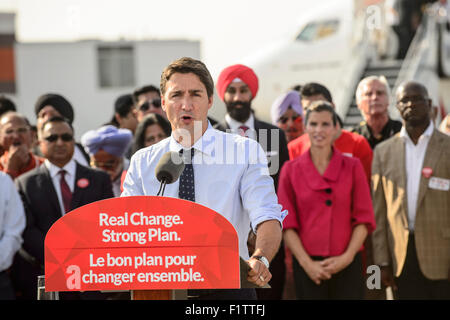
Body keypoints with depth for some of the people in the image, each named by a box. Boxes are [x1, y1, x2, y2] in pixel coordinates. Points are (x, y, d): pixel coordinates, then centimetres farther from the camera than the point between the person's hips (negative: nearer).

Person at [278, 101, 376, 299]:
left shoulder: (352, 167, 5)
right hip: (308, 266, 0)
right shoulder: (291, 170, 5)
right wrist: (306, 262, -7)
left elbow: (364, 218, 4)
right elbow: (287, 224, 3)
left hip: (347, 264, 0)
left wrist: (348, 256, -7)